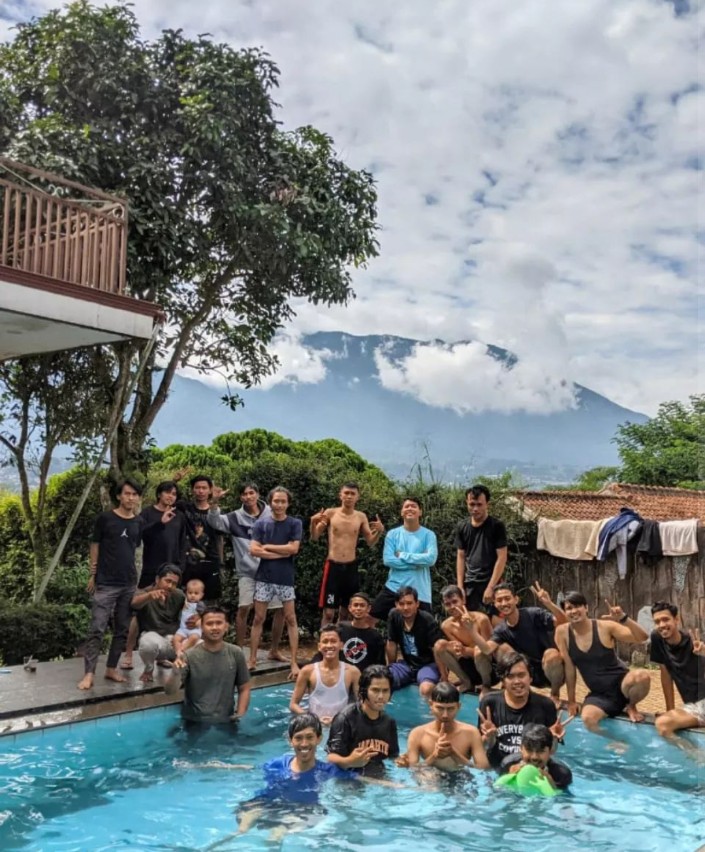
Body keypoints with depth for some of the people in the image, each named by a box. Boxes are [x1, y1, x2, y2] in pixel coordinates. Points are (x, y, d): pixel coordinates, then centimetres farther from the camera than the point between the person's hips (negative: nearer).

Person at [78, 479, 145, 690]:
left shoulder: (139, 523, 6)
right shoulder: (105, 519, -4)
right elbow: (95, 546, 2)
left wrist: (141, 578, 11)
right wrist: (93, 575, 1)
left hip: (129, 584, 4)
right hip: (106, 584, -4)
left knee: (122, 629, 9)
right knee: (97, 629, -8)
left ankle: (111, 669, 20)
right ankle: (88, 673, -5)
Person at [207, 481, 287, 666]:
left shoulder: (271, 515, 0)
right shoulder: (236, 518, -1)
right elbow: (215, 522, -13)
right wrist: (214, 503, -28)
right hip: (247, 571, -1)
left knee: (280, 609, 2)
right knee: (244, 608, -12)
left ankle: (274, 650, 19)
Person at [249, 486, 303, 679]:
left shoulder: (295, 524, 1)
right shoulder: (261, 524, 2)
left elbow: (293, 548, -11)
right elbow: (254, 550, -7)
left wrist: (268, 547, -6)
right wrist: (281, 553, -11)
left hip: (285, 578, -1)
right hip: (264, 577, 1)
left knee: (290, 619, 1)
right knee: (259, 618, 6)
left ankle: (294, 662, 4)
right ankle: (252, 659, 15)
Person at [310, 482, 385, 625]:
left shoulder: (361, 517, 4)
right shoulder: (330, 513, -2)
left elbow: (370, 542, 9)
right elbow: (314, 538, 2)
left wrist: (380, 531, -10)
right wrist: (313, 522, -17)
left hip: (351, 567, 3)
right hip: (333, 566, -3)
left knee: (345, 613, 12)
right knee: (329, 612, -5)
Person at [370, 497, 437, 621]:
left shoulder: (428, 535, 0)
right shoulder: (393, 534, 2)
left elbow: (431, 559, -15)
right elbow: (388, 560, -9)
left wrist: (402, 555, -11)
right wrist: (417, 563, -13)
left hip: (420, 592, -1)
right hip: (394, 588, 1)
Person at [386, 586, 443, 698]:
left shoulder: (427, 620, -20)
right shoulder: (394, 616, -7)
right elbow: (391, 643, 5)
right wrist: (390, 668, 13)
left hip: (428, 664, -4)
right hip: (407, 664, 4)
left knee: (426, 690, -37)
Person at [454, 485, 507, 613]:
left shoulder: (497, 526, -5)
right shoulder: (462, 527, 7)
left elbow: (502, 558, -8)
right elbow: (460, 557, 10)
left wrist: (491, 587, -13)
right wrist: (460, 586, 2)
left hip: (492, 583, -4)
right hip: (470, 584, 4)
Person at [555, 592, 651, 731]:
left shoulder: (605, 627, -12)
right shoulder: (562, 632, -8)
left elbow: (643, 637, -15)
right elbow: (569, 668, -2)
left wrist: (623, 618, -30)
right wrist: (571, 700, 1)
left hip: (620, 684, 0)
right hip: (599, 694, 0)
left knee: (642, 676, -33)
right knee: (588, 719, -33)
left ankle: (631, 706, 1)